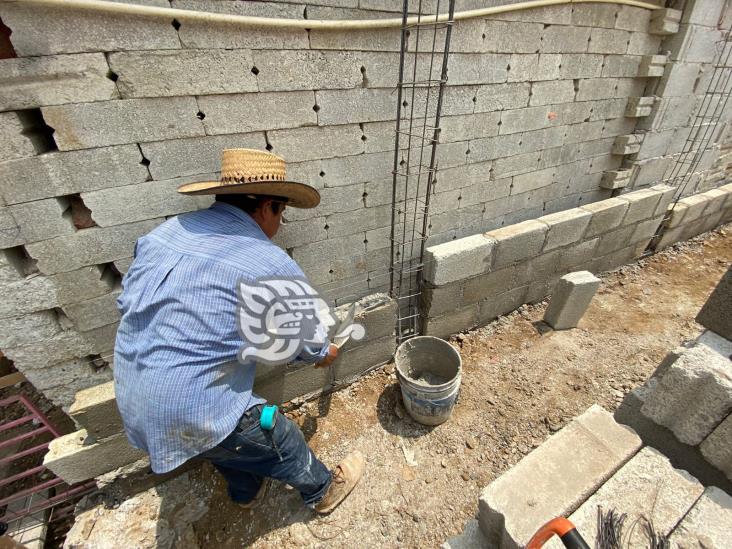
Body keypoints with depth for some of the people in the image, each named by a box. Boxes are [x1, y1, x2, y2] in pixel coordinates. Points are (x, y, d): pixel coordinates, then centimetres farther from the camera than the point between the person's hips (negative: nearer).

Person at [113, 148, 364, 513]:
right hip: (193, 415, -7)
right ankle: (323, 491, 47)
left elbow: (126, 302, 8)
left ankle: (246, 491, 60)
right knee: (284, 442, 19)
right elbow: (307, 342, -6)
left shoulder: (165, 232, -2)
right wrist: (325, 354, 18)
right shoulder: (274, 267, -21)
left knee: (230, 443, 33)